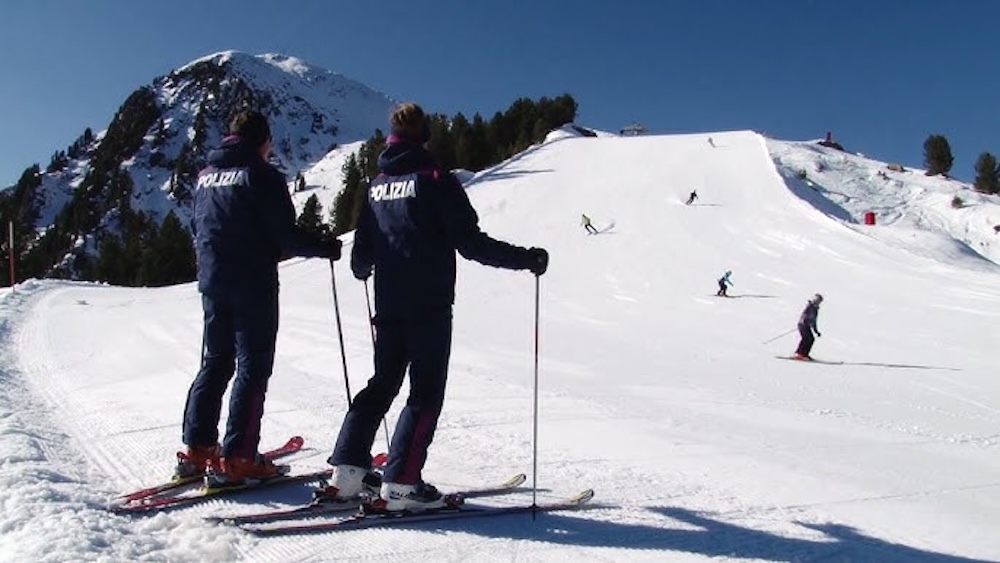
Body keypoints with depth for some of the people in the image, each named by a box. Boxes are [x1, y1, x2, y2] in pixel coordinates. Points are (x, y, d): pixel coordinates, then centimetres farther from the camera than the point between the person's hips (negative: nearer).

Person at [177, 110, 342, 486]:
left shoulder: (205, 176, 12)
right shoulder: (262, 175, -10)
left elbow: (199, 231, 19)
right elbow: (286, 237, -14)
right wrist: (326, 248, 0)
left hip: (212, 282, 7)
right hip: (253, 285, -7)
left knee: (215, 363, 16)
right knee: (253, 368, -1)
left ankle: (197, 449, 18)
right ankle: (236, 459, -2)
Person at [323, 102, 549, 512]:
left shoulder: (377, 185, 11)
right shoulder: (436, 180, -7)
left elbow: (362, 251, 17)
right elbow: (470, 242, -13)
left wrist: (361, 269, 40)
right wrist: (526, 259, -7)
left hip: (388, 306, 6)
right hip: (430, 306, -6)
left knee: (382, 385, 16)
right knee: (426, 393, 1)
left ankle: (345, 472, 14)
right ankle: (401, 484, -2)